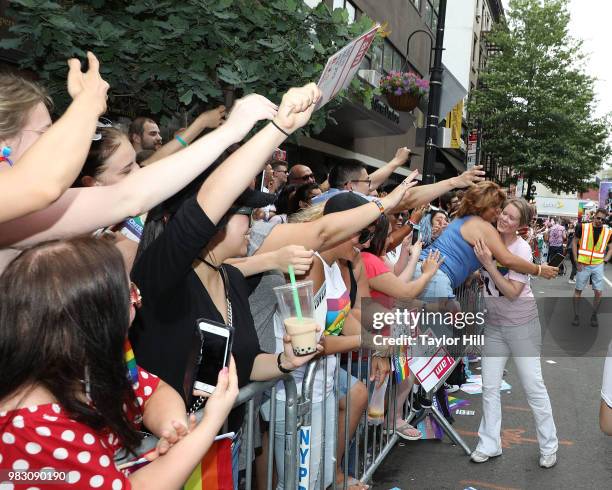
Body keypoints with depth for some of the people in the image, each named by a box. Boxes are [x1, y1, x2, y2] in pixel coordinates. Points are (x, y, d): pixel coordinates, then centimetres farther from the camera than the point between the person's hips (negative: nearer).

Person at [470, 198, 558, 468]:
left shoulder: (522, 249, -18)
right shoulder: (488, 239, -3)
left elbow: (512, 293, -25)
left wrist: (489, 264, -30)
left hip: (522, 325, -5)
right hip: (494, 324, 5)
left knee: (533, 387, 3)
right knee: (490, 387, 8)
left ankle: (549, 447, 22)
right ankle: (489, 445, 21)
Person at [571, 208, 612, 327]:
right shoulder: (583, 227, -7)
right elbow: (574, 242, 1)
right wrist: (577, 261, -3)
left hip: (598, 266, 2)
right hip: (583, 265, -1)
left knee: (599, 292, 1)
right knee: (578, 290, 6)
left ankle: (594, 315, 18)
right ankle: (576, 315, 17)